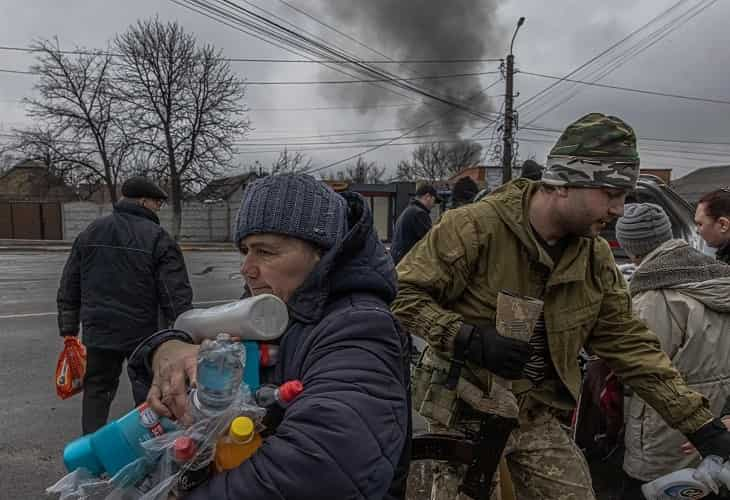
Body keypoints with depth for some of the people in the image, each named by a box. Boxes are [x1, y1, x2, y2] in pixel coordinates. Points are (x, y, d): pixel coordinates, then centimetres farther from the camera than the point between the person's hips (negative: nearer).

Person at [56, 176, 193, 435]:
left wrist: (69, 330, 17)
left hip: (97, 333, 4)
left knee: (96, 391, 17)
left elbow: (68, 288, 11)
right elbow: (176, 294, -14)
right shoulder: (158, 238, -10)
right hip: (144, 335, -4)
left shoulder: (89, 233, 7)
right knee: (147, 394, 12)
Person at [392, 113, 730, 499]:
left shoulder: (596, 258, -1)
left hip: (537, 417, 5)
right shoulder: (474, 226, -19)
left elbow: (630, 344, 3)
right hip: (464, 411, -4)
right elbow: (401, 294, -18)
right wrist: (471, 338, -28)